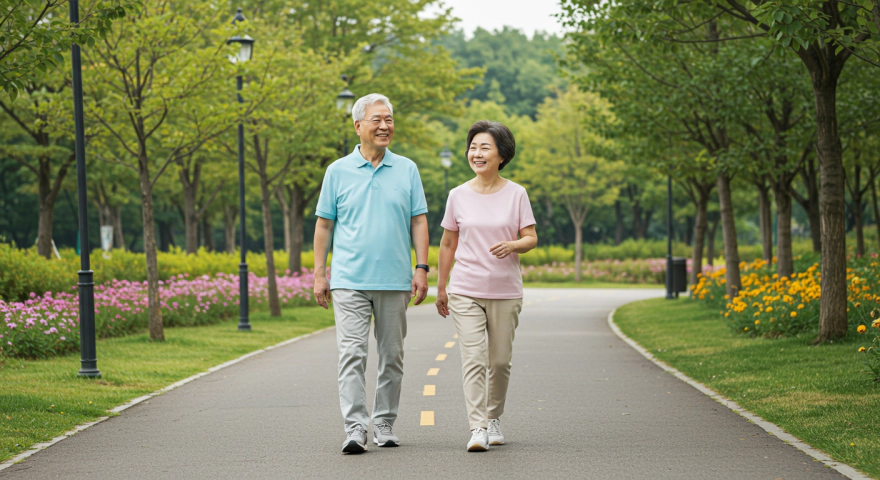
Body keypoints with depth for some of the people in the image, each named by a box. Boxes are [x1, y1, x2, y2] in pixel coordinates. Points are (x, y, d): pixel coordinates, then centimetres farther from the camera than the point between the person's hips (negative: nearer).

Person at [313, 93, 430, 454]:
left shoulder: (407, 170, 8)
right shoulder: (338, 171, 5)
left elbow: (418, 221, 8)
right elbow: (324, 224, 7)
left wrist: (422, 268, -2)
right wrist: (319, 273, 2)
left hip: (394, 280, 2)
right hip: (349, 281, -2)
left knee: (392, 356, 8)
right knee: (352, 354, -10)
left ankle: (384, 425, 18)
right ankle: (355, 429, -12)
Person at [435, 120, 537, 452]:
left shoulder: (516, 194, 0)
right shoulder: (458, 196, 3)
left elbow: (531, 238, 0)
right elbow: (447, 244, 11)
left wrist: (512, 245, -23)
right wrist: (441, 287, 13)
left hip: (506, 291, 0)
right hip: (466, 291, 0)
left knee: (500, 361, 7)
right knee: (473, 359, -11)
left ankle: (494, 418, 27)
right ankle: (477, 429, -15)